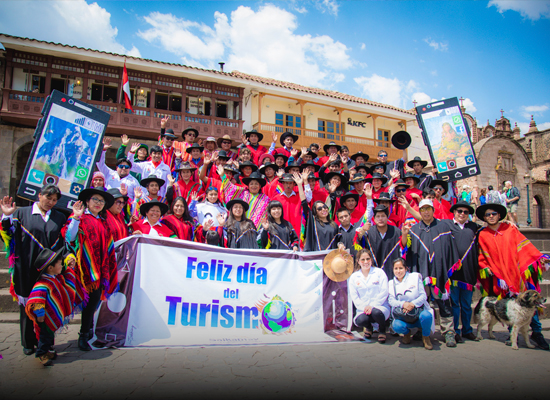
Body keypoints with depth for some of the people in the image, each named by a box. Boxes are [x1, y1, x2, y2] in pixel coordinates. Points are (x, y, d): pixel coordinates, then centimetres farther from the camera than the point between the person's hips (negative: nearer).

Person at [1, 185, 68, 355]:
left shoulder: (60, 217, 11)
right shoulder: (22, 213, 5)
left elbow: (67, 242, 11)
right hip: (27, 269, -1)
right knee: (27, 305, 9)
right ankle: (28, 343, 24)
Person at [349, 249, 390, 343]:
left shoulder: (379, 272, 4)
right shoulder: (354, 277, 8)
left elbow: (384, 292, -4)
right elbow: (354, 296, 3)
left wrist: (372, 306, -16)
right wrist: (364, 307, -15)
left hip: (380, 306, -1)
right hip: (363, 309, 1)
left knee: (376, 312, -36)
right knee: (360, 320, -31)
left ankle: (382, 330, 2)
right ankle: (369, 327, 11)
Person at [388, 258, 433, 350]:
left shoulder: (415, 277, 5)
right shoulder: (391, 283, 11)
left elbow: (423, 296, -2)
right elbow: (391, 300, 0)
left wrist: (413, 304, -20)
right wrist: (403, 304, -21)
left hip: (419, 311, -1)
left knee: (426, 316, -37)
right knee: (396, 326, -32)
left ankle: (426, 336, -3)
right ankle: (407, 333, 7)